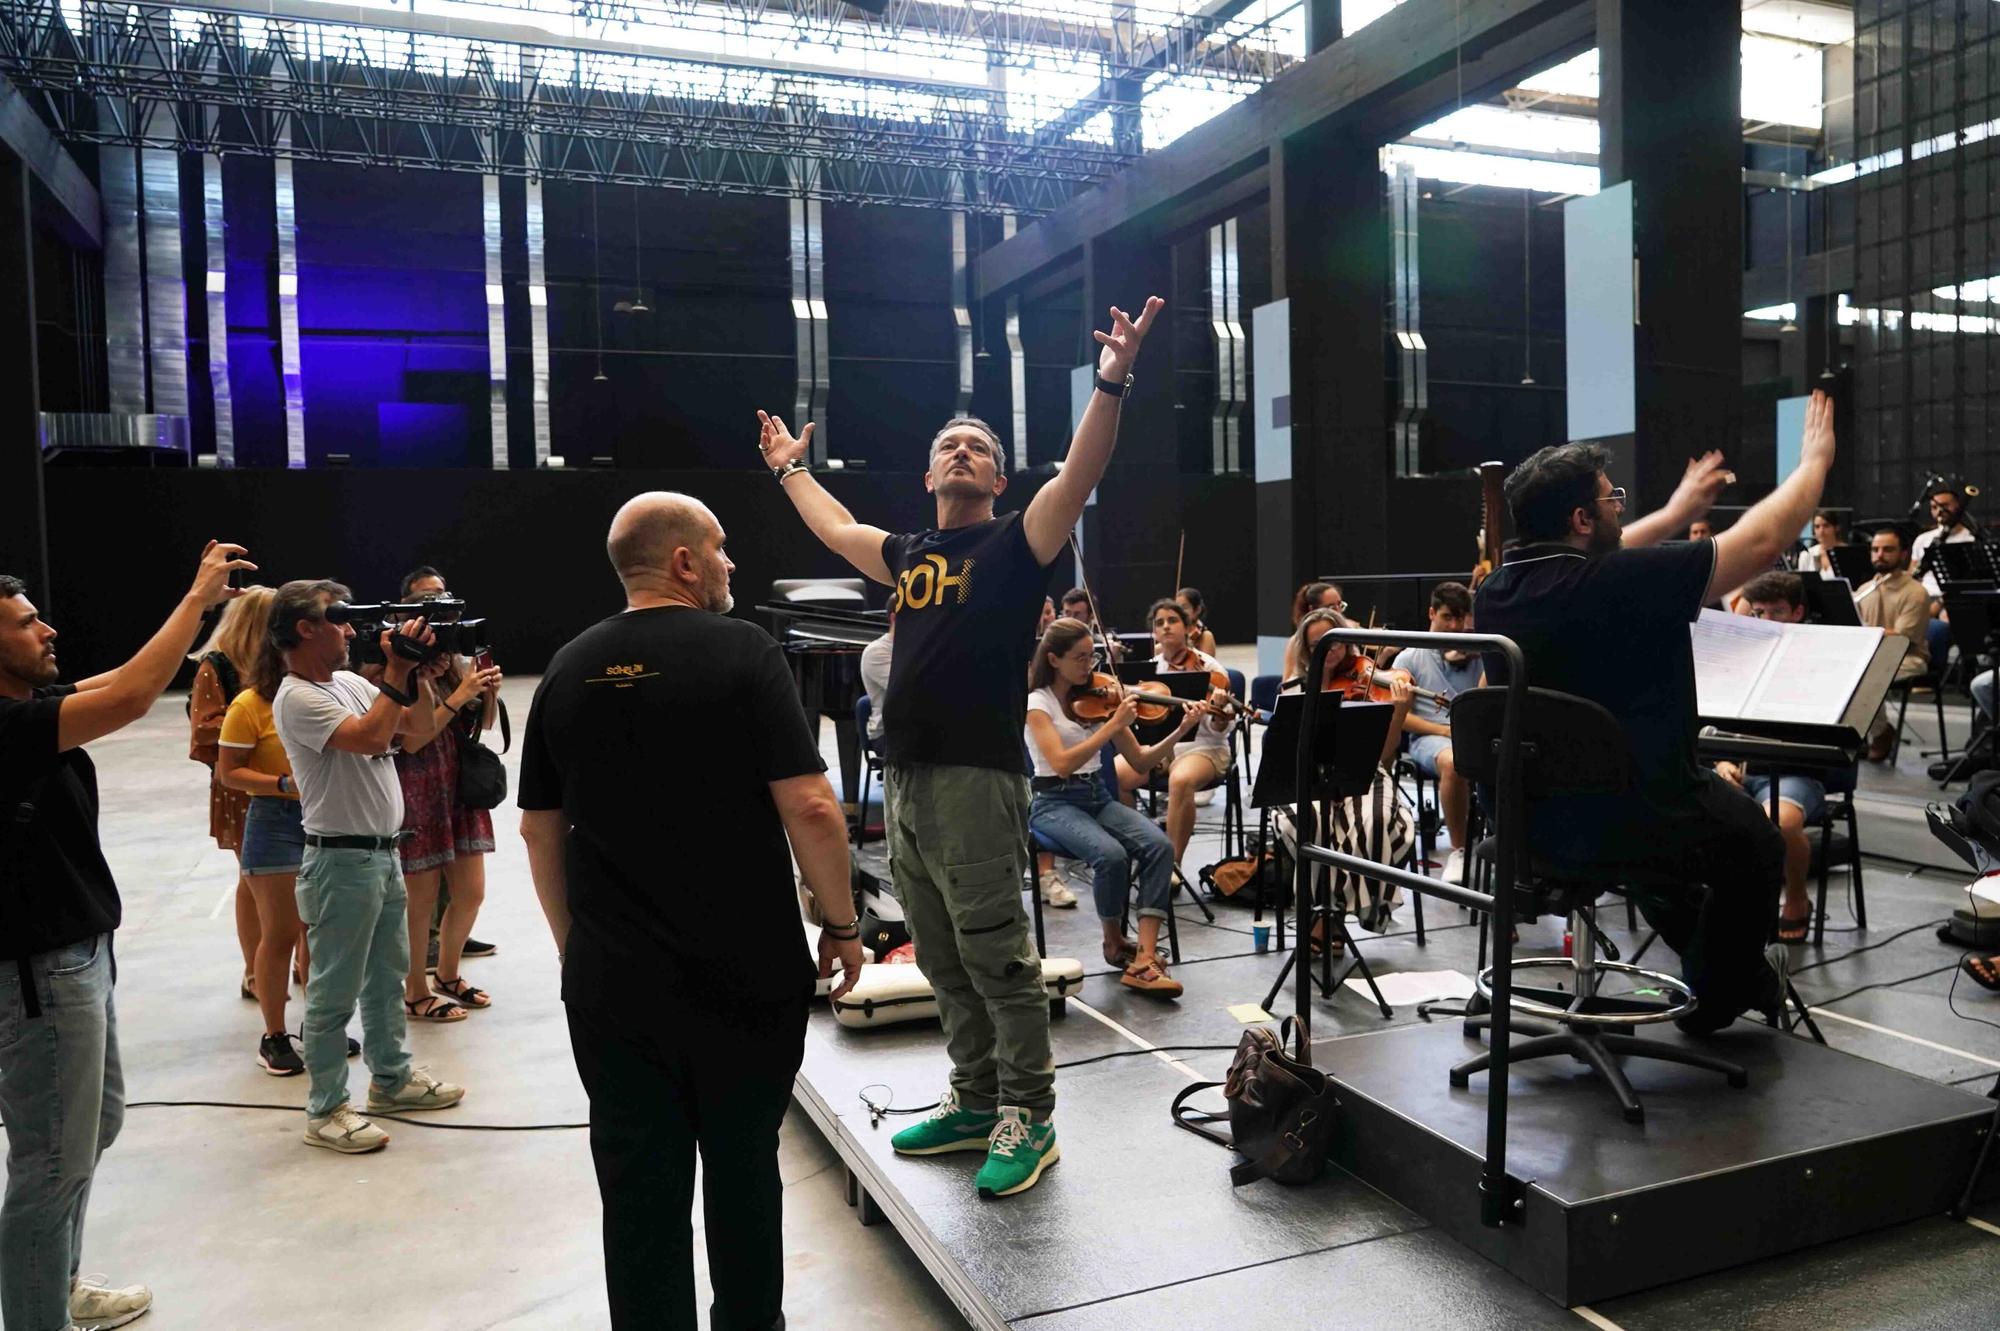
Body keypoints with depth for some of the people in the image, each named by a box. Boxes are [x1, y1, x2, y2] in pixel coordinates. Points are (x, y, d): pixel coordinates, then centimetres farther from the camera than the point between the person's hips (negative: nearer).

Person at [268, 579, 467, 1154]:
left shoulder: (350, 682, 10)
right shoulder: (296, 698, -16)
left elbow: (420, 727, 12)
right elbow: (370, 738, -30)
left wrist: (421, 676, -3)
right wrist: (396, 671, -24)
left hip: (384, 852, 9)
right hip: (342, 861, -9)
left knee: (388, 976, 20)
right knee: (334, 992, 1)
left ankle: (391, 1078, 34)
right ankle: (325, 1111, 12)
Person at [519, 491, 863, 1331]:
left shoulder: (568, 671, 4)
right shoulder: (742, 651, -11)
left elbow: (540, 829, 9)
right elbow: (810, 808, -17)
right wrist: (841, 924, -5)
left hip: (611, 981, 3)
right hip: (745, 973, -3)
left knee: (640, 1189, 11)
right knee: (744, 1171, 16)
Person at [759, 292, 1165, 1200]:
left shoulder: (1014, 545, -1)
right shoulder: (910, 553, 17)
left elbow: (1079, 477, -16)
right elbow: (834, 529, 35)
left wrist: (1111, 385, -28)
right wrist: (790, 469, 46)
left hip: (976, 779, -7)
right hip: (904, 780, 7)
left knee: (997, 959, -1)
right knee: (943, 963, 15)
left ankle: (1030, 1121, 12)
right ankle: (976, 1100, 29)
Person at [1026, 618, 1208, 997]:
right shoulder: (1037, 703, -6)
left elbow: (1141, 761, 8)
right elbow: (1062, 764, -22)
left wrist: (1181, 730, -7)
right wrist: (1114, 724, -24)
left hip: (1098, 798, 5)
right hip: (1055, 804, -5)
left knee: (1159, 845, -23)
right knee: (1111, 854, -33)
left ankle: (1144, 959, -26)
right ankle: (1114, 941, -5)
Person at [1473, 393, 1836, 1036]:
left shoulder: (1496, 591, -5)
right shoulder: (1630, 581, -26)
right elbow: (1763, 540, -12)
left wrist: (1675, 514, 27)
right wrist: (1814, 461, 6)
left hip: (1531, 820, 7)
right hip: (1626, 823, -7)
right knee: (1756, 841, 26)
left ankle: (1739, 970, 55)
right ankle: (1715, 998, 43)